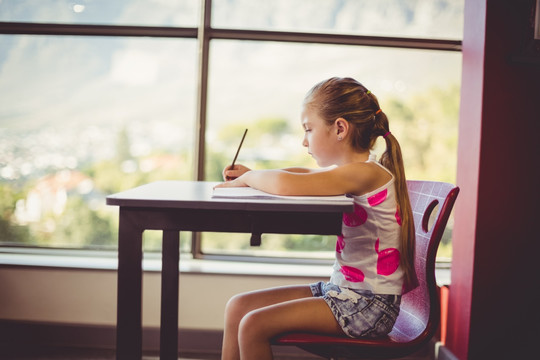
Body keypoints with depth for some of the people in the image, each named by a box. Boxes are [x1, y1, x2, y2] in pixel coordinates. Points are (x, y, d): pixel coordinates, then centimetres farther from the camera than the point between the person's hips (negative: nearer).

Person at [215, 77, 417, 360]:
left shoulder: (366, 173, -21)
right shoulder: (347, 171, 8)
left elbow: (286, 185, -34)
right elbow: (305, 175, 28)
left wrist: (248, 178, -12)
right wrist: (252, 174, 11)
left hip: (369, 305, -9)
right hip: (340, 290, 9)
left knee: (254, 326, -17)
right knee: (238, 306, 7)